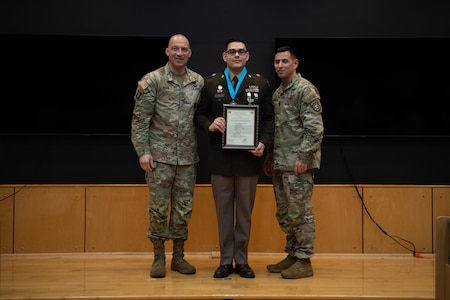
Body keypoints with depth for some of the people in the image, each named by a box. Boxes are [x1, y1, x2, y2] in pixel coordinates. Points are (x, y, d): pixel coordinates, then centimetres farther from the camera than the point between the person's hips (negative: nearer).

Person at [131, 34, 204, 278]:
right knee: (159, 208, 3)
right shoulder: (152, 80, -4)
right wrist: (142, 152, -9)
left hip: (188, 157, 3)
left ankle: (178, 256, 20)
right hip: (160, 156, -3)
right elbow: (140, 119, -5)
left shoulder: (198, 82, 5)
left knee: (184, 209, 8)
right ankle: (158, 257, 16)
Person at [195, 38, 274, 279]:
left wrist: (263, 143, -11)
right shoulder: (211, 83, 6)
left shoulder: (261, 84, 5)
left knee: (245, 211, 8)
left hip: (249, 157, 0)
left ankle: (242, 260, 19)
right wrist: (210, 125, -13)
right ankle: (225, 261, 18)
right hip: (220, 158, 0)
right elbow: (200, 115, 8)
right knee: (223, 211, 7)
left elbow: (268, 119, 4)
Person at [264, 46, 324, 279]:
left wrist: (303, 157, -21)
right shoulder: (277, 92, 16)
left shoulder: (305, 90, -9)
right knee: (284, 213, 12)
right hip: (280, 164, 8)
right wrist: (270, 158, 18)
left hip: (297, 164, -8)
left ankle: (304, 260, 6)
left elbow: (315, 129, -16)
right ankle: (292, 255, 23)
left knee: (300, 212, -3)